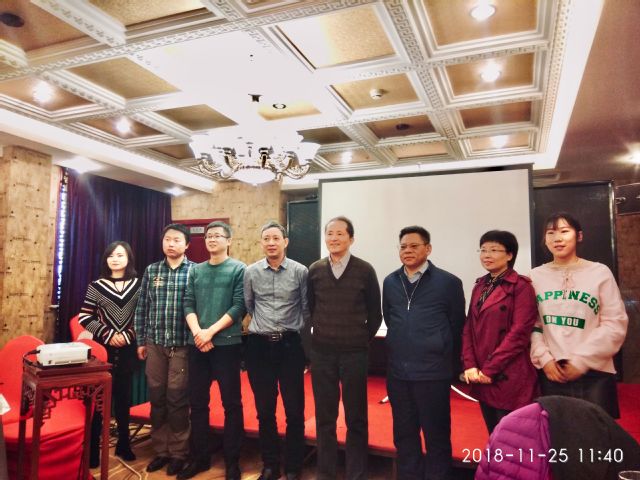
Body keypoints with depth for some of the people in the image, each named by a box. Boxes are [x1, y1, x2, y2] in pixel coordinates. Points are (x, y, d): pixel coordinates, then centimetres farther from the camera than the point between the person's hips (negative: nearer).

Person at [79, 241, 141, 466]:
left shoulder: (138, 284, 2)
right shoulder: (96, 286, -1)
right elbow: (84, 317, -3)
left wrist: (128, 335, -10)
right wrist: (108, 335, -11)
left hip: (128, 350, 1)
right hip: (102, 348, -1)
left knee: (124, 396, 11)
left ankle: (124, 444, 25)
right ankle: (92, 448, 13)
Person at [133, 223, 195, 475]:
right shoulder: (151, 271, 6)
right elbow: (142, 308, 8)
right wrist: (140, 341, 6)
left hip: (182, 345, -3)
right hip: (155, 344, 4)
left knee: (177, 399, 4)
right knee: (157, 398, 11)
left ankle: (178, 452, 20)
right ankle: (161, 450, 27)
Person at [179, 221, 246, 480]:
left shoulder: (238, 269, -1)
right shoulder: (195, 270, 12)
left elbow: (239, 306, -9)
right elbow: (188, 304, 6)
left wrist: (211, 331, -14)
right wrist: (197, 332, -10)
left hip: (227, 343, -4)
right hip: (197, 344, 4)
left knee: (231, 403, 3)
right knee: (197, 402, 12)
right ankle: (199, 457, 27)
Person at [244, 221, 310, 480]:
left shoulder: (300, 271, -5)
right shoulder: (251, 272, 2)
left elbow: (307, 309, 2)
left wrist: (295, 333, 6)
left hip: (289, 345, -2)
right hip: (259, 346, 2)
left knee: (294, 409, 5)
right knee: (264, 409, 12)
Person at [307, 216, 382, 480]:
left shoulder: (365, 270, -5)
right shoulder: (314, 270, 1)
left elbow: (375, 314, 3)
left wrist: (362, 340, 4)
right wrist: (321, 335, 10)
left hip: (355, 354, -2)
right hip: (321, 353, 2)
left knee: (356, 418, 9)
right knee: (324, 417, 12)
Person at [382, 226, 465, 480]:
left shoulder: (449, 282, -5)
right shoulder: (390, 282, 6)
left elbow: (457, 326, 0)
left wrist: (449, 362, 5)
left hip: (433, 372, -4)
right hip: (397, 372, 4)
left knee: (436, 434, 8)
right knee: (403, 433, 16)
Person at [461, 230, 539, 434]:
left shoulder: (521, 286, -7)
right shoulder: (480, 287, 13)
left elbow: (519, 333, -15)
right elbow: (469, 328, 10)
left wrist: (490, 369, -14)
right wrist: (470, 365, -3)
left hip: (508, 378, -6)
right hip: (481, 378, 6)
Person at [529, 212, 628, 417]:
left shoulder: (599, 272, -1)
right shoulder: (536, 276, 4)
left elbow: (615, 324, -4)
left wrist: (582, 361, -9)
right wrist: (544, 358, -7)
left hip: (594, 374, -1)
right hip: (552, 373, 2)